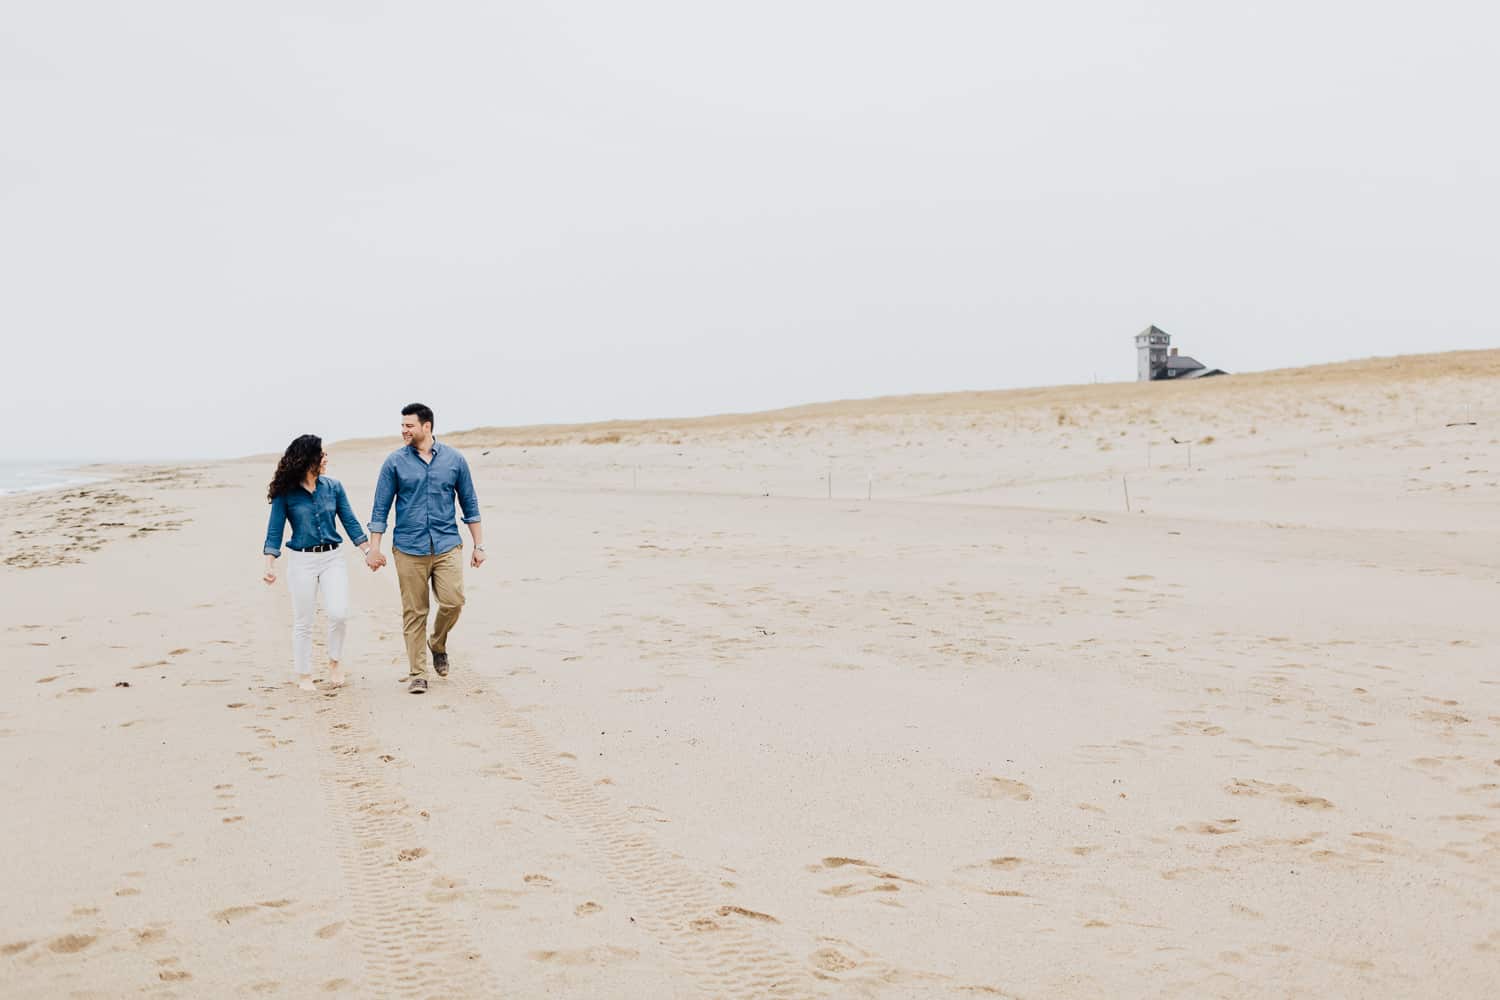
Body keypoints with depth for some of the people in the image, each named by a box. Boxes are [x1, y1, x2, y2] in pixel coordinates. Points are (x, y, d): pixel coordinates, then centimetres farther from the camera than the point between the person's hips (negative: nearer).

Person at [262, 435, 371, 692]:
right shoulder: (286, 493, -5)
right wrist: (270, 566, -11)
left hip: (332, 558, 2)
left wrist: (369, 551, -1)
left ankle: (335, 660, 14)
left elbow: (350, 522, 6)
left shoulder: (333, 487, 3)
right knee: (303, 622, 5)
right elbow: (275, 531, -2)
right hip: (302, 561, -2)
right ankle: (303, 675, 20)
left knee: (339, 613, -12)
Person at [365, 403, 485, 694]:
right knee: (414, 613, 1)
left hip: (447, 545, 1)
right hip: (409, 548, 0)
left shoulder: (454, 459, 4)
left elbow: (470, 504, 10)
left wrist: (479, 545, 7)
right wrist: (374, 548, -1)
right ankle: (417, 674, 10)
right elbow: (381, 508, 4)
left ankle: (437, 643, 18)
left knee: (453, 601, -12)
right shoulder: (395, 462, 2)